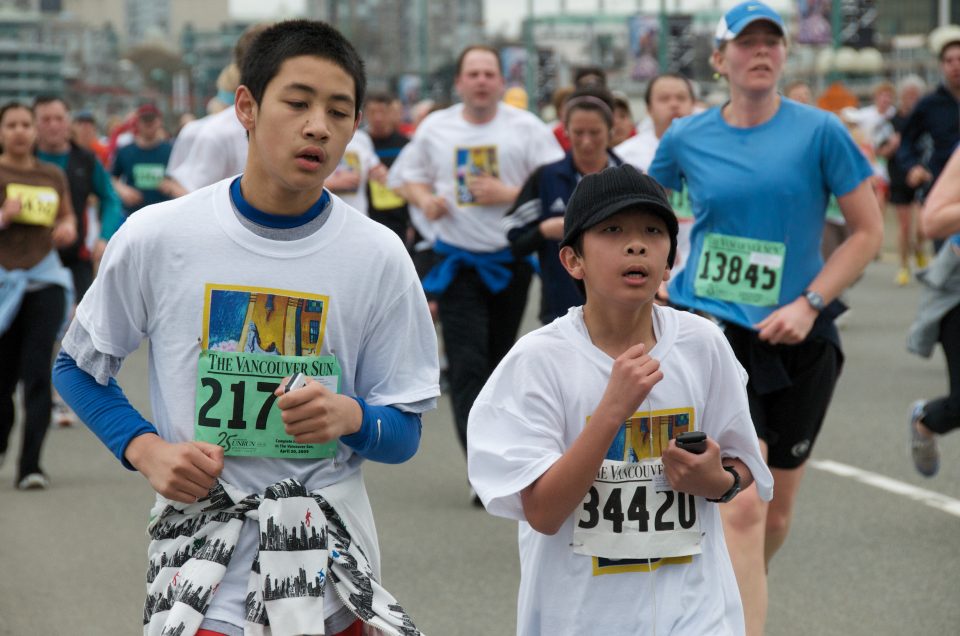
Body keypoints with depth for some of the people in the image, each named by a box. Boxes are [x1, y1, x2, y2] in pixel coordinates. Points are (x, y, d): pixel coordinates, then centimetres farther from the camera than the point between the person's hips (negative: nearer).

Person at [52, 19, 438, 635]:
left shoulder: (379, 255, -4)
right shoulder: (157, 237, -6)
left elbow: (404, 434, 2)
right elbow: (78, 367, 8)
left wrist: (351, 418, -21)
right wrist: (145, 449, -9)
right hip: (199, 564, -1)